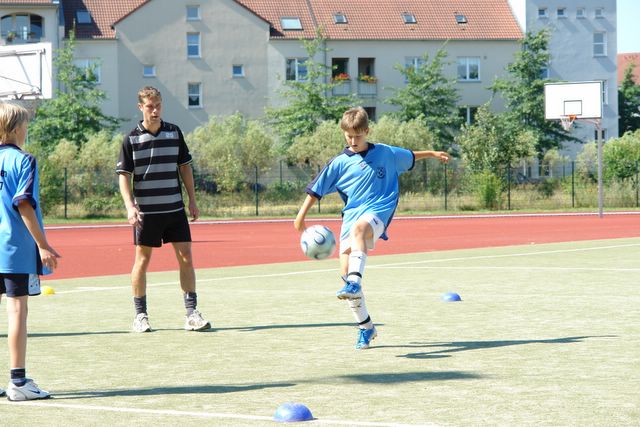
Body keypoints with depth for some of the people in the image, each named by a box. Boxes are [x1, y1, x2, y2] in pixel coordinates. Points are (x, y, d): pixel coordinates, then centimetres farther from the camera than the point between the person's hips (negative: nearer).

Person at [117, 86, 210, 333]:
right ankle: (140, 315, 13)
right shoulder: (131, 139, -3)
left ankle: (192, 313, 1)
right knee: (142, 260, 3)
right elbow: (123, 174, -3)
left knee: (186, 258, -2)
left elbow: (185, 167, 13)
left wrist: (192, 201, 9)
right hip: (146, 211, -2)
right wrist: (130, 206, -15)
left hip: (175, 209, 2)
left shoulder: (174, 132, 5)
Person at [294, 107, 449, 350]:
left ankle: (354, 282, -56)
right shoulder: (340, 163, 8)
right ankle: (365, 327, 4)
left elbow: (410, 157, 31)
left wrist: (432, 154, 39)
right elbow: (316, 190, 10)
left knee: (358, 227, -39)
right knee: (345, 270, -10)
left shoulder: (386, 153, 11)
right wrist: (301, 217, 4)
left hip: (378, 211, -2)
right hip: (351, 215, 2)